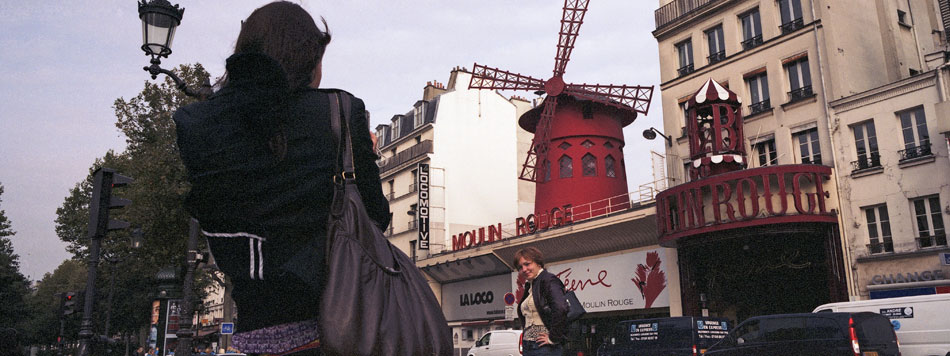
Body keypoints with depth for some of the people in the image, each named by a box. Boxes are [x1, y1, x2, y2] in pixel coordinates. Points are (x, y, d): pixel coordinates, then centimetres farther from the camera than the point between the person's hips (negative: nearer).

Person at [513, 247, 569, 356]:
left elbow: (560, 309, -22)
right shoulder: (529, 286, 19)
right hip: (527, 347, 9)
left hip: (546, 347, -9)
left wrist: (553, 338, -17)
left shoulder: (548, 280, -8)